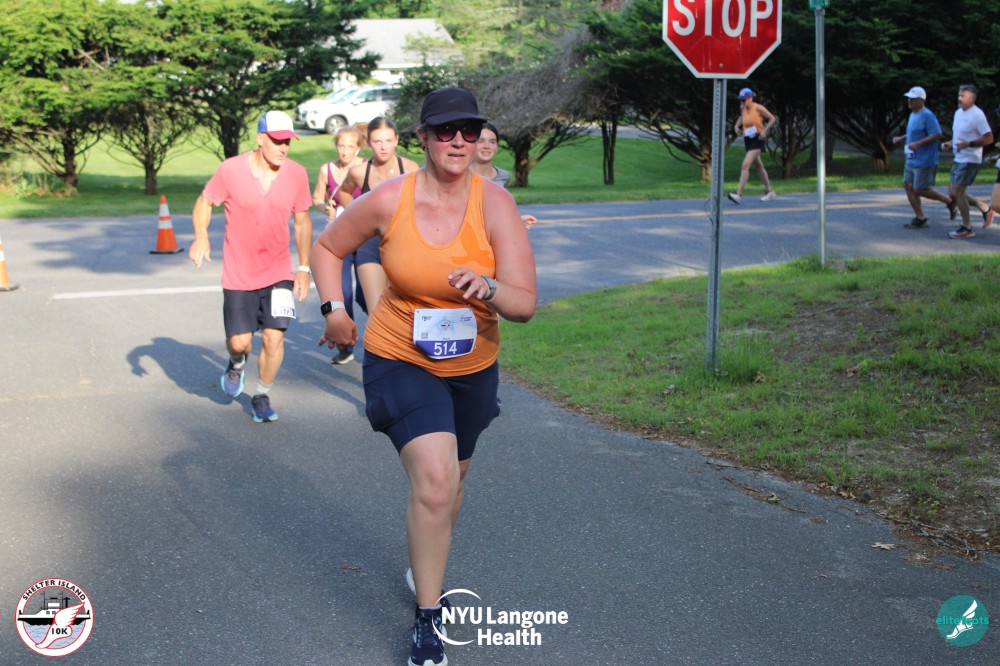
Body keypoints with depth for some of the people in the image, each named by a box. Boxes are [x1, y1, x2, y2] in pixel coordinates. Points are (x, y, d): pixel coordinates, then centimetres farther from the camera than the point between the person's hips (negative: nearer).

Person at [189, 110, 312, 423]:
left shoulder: (296, 174, -4)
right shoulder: (230, 170, -12)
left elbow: (302, 222, 7)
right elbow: (204, 202, 1)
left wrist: (304, 268, 6)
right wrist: (201, 235, -19)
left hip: (278, 272, 1)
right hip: (238, 275, -1)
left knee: (274, 338, -6)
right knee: (239, 342, 0)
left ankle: (262, 396, 18)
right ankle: (237, 363, 39)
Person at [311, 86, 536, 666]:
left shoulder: (495, 203, -17)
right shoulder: (389, 200, -16)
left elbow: (525, 303, -22)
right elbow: (328, 247, 3)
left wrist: (488, 288, -42)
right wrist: (333, 309, -6)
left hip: (473, 366, 3)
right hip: (401, 361, -3)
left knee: (451, 477, 23)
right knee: (435, 479, -21)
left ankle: (427, 567, 54)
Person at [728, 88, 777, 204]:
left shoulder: (758, 108, -12)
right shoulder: (743, 108, 5)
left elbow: (772, 118, -3)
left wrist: (764, 130, -14)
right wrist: (737, 125, 8)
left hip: (757, 140, -7)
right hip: (748, 140, 7)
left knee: (745, 165, -19)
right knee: (759, 166, 17)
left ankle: (739, 194, -24)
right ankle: (769, 191, 32)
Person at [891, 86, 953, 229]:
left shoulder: (927, 116, -16)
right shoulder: (913, 115, 13)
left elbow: (937, 135, -22)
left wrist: (918, 143, -28)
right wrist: (901, 138, 17)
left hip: (925, 161, -10)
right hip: (911, 160, 10)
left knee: (920, 190, -7)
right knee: (908, 186, 5)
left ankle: (949, 201, 12)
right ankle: (920, 218, 12)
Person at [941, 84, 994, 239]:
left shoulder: (977, 115, -14)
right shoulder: (958, 112, 12)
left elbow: (989, 138, -16)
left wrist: (968, 144, -24)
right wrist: (950, 144, 7)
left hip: (970, 160, -9)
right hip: (958, 159, 9)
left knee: (957, 191, -10)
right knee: (954, 193, 10)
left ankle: (967, 228, 0)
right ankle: (984, 208, 27)